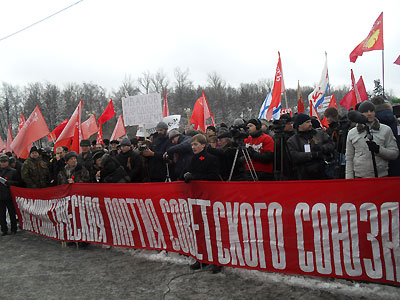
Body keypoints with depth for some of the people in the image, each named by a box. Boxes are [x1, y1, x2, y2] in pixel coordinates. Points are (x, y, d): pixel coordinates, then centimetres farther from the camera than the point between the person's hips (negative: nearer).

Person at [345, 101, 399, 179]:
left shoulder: (386, 130, 6)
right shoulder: (352, 133, 8)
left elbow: (395, 153, 2)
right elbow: (349, 159, 9)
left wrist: (378, 149, -16)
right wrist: (349, 179, 2)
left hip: (381, 175, 0)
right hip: (360, 176, 0)